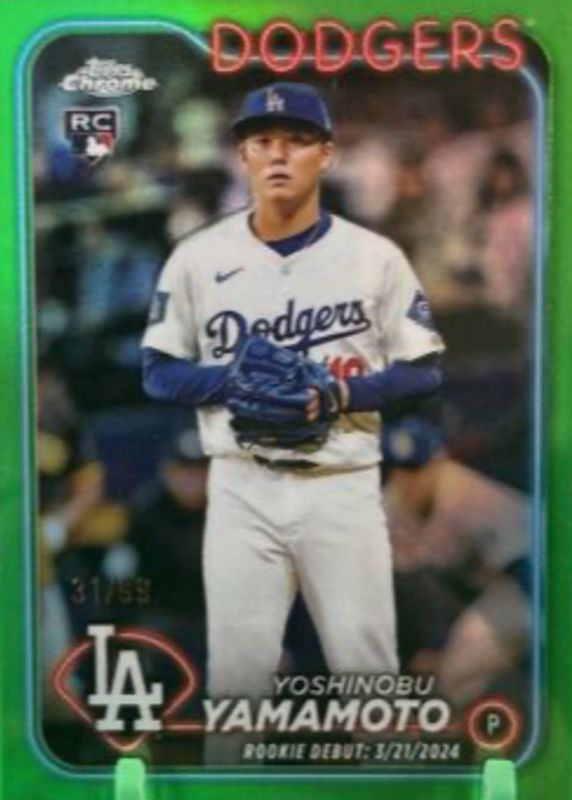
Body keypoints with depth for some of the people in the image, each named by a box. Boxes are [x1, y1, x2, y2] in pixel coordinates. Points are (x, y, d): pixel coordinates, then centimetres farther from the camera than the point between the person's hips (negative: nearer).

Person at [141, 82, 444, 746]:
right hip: (242, 490, 1)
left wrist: (344, 392, -16)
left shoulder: (375, 256, 0)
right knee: (237, 666, 5)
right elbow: (159, 374, 4)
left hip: (344, 488, 0)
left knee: (367, 664, 6)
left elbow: (424, 373, 2)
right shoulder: (197, 257, 1)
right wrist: (240, 379, -15)